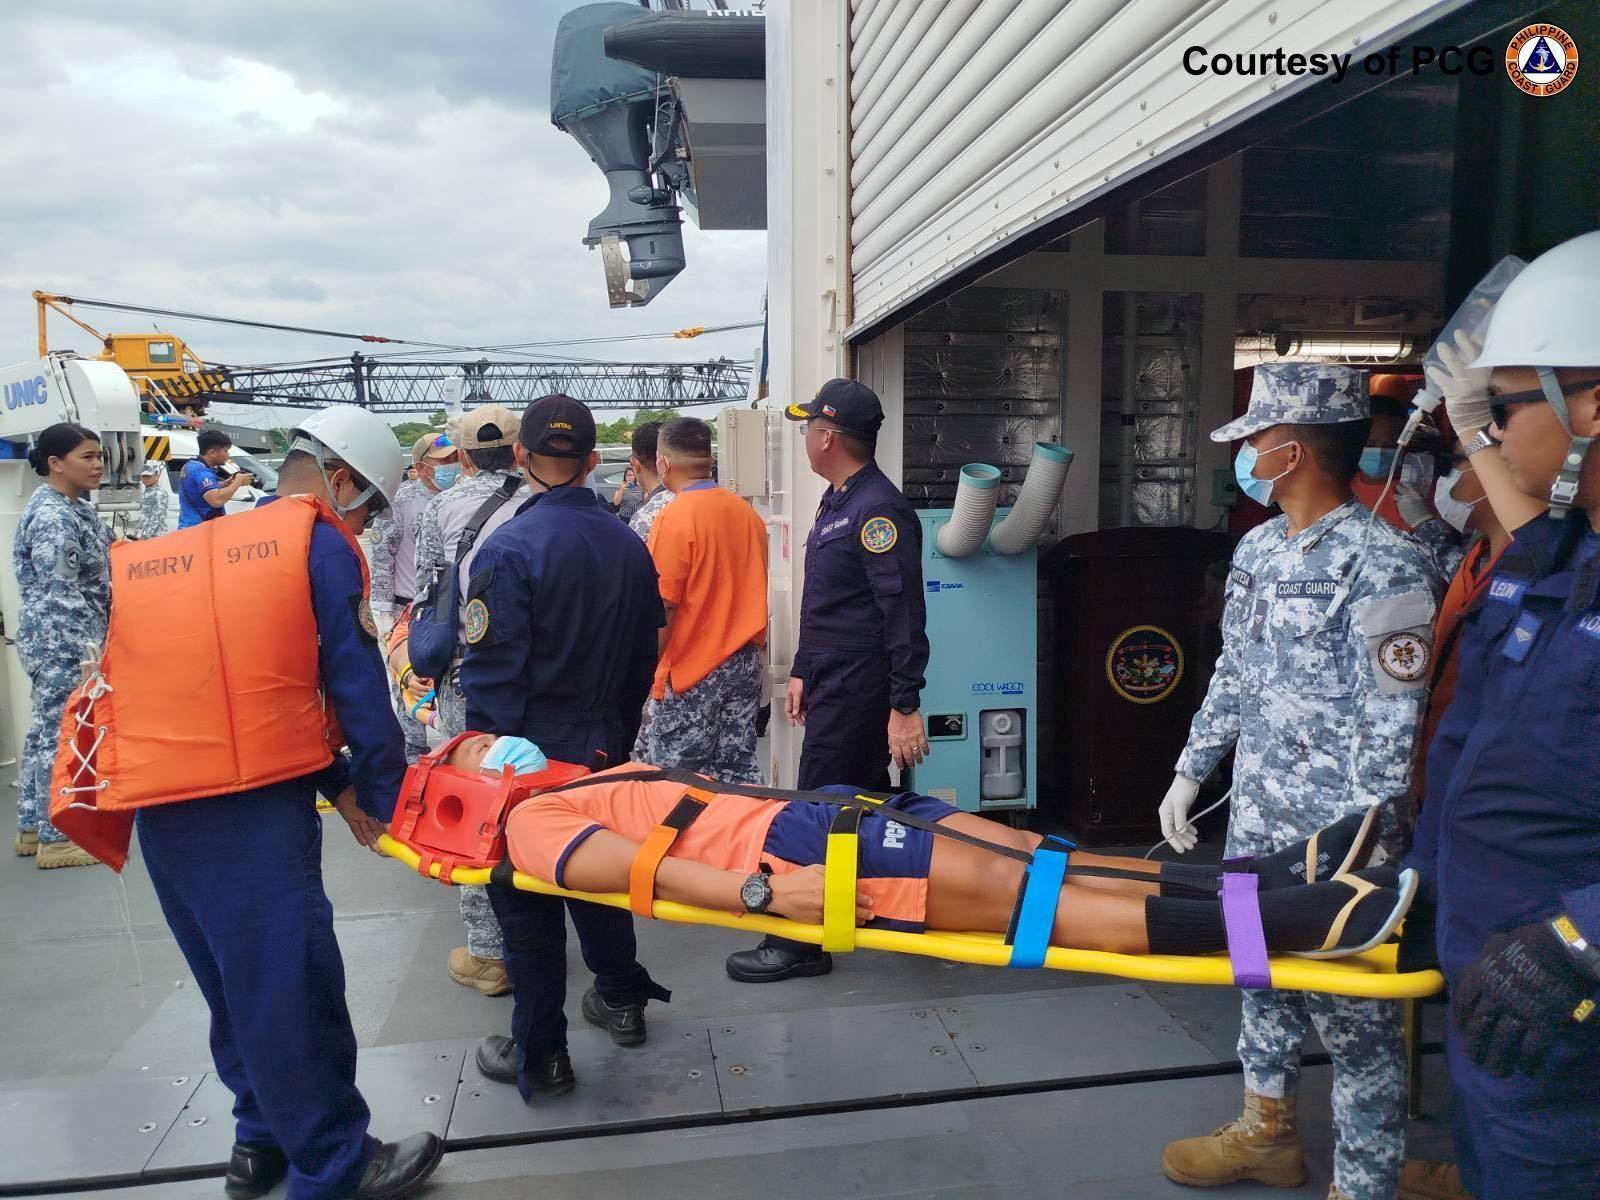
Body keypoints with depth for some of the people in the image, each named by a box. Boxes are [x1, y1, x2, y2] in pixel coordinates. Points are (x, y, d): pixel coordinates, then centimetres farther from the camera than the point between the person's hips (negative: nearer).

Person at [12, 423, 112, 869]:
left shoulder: (77, 507, 11)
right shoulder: (52, 517, -19)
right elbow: (59, 593, -23)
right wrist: (88, 648, -23)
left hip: (61, 643, 10)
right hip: (61, 644, -10)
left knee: (45, 730, 16)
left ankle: (32, 827, 26)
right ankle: (56, 838, 6)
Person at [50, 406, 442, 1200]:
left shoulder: (191, 552, 20)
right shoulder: (319, 543, -3)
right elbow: (355, 682, -4)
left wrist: (337, 784, 16)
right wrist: (382, 793, 8)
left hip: (160, 801, 8)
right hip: (246, 803, -8)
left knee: (239, 980, 20)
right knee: (289, 983, 1)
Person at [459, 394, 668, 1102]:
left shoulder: (510, 549, -20)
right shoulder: (628, 546, 1)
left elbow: (492, 673, -19)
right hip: (605, 747, 6)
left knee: (527, 903, 8)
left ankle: (539, 1056, 21)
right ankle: (621, 998, 39)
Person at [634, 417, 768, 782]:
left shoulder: (674, 518, -13)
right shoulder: (747, 512, 7)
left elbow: (663, 609, -15)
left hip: (690, 670, -6)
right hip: (745, 664, 7)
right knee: (737, 770, 11)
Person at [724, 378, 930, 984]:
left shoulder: (879, 510, -18)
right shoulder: (836, 502, 14)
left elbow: (903, 616, -22)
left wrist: (905, 707, -24)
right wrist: (802, 671, 22)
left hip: (854, 693, -10)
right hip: (832, 681, 10)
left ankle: (799, 942, 10)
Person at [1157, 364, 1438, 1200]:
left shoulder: (1383, 565, -17)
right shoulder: (1257, 549, 7)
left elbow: (1394, 726, -19)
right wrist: (1191, 772, 17)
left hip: (1337, 846, -8)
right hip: (1255, 821, 8)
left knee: (1351, 1014, 5)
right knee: (1258, 973, 21)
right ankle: (1266, 1131, 41)